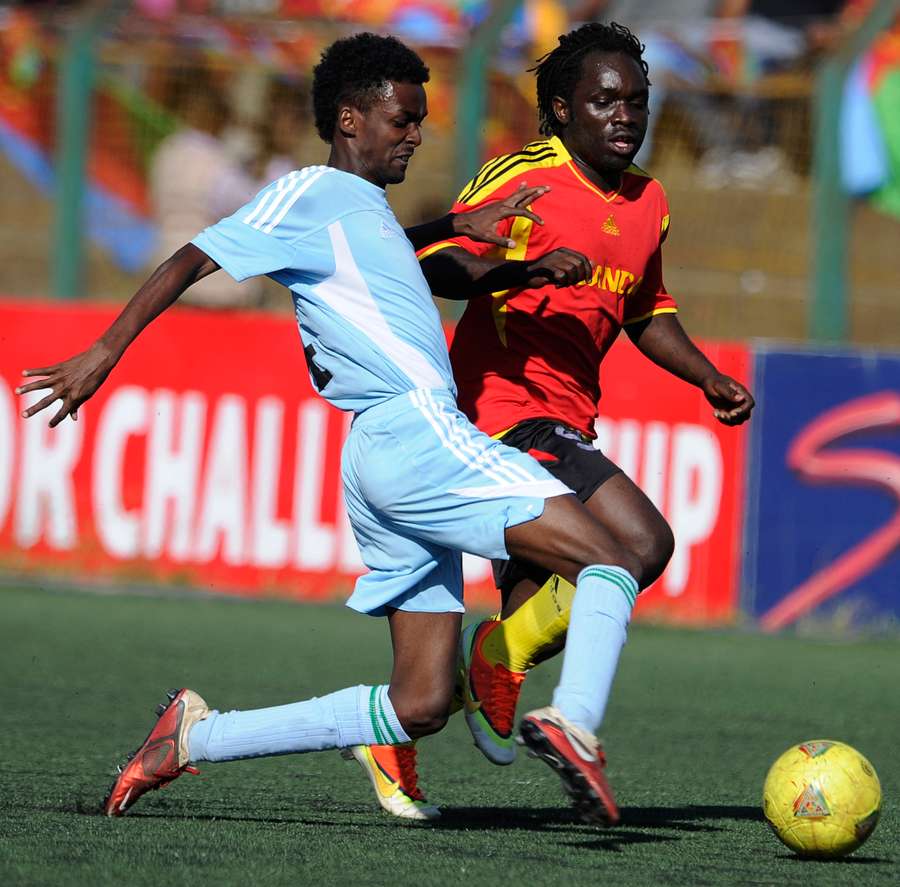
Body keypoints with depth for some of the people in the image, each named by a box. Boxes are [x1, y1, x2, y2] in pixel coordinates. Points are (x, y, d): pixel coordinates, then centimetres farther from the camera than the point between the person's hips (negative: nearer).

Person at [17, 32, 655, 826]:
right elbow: (193, 261, -6)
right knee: (610, 562, -19)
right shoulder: (313, 193, 0)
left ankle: (192, 738, 8)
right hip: (415, 431, -9)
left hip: (386, 462, 9)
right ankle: (573, 722, -44)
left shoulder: (365, 211, 26)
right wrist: (107, 352, -14)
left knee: (421, 707, 6)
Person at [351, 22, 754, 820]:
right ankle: (500, 662, -6)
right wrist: (517, 267, -33)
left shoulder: (648, 202, 14)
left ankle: (394, 738, 22)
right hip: (508, 411, -9)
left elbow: (646, 311, 29)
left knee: (533, 605, 10)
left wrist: (708, 377, 15)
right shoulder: (522, 179, -10)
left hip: (566, 424, 9)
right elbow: (434, 266, -17)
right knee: (641, 544, -23)